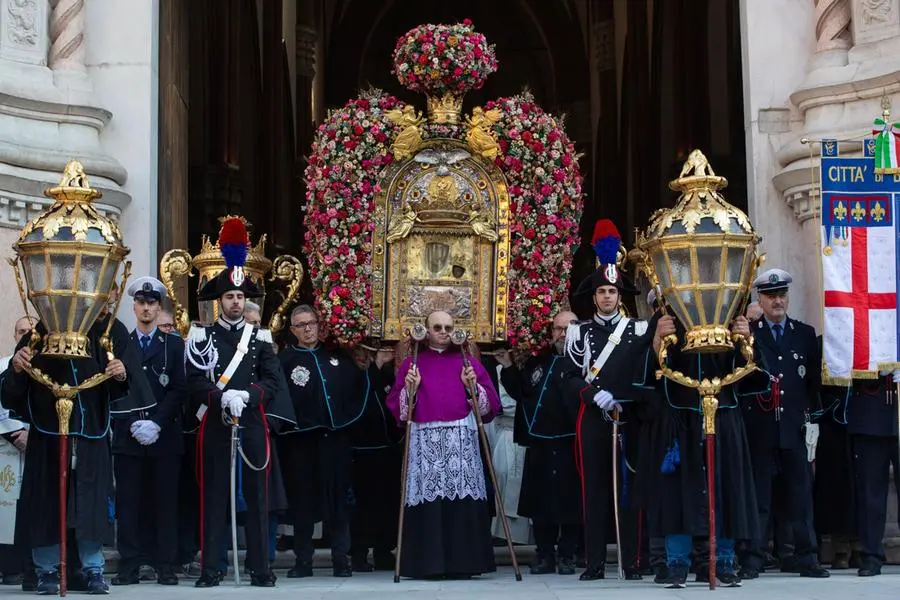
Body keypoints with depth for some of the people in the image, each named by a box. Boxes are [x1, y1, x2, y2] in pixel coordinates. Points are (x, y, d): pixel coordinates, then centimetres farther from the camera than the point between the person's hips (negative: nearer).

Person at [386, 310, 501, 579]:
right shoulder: (412, 362, 13)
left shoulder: (467, 361, 15)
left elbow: (491, 402, 10)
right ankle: (428, 564, -4)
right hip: (425, 441, -1)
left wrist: (473, 386, -6)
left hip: (461, 440, 1)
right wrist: (409, 388, -9)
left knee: (462, 498, -5)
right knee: (427, 498, -7)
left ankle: (462, 563, 0)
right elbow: (395, 405, 8)